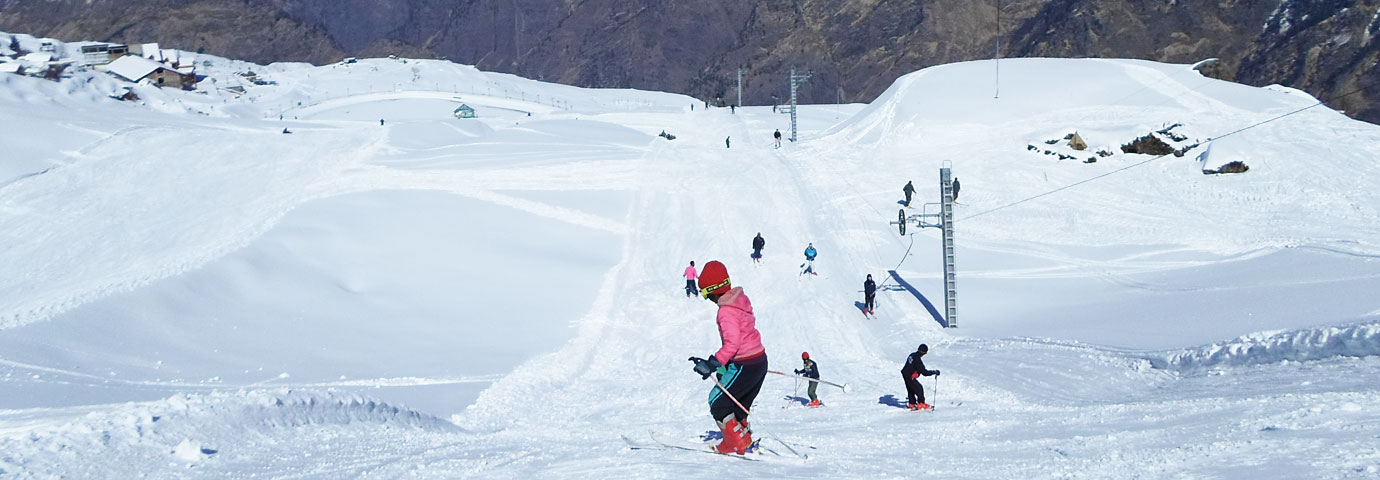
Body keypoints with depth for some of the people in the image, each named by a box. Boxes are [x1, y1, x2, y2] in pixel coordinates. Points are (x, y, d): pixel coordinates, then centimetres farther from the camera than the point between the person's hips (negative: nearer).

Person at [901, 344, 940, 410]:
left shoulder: (912, 355, -1)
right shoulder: (917, 360, -28)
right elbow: (924, 372, -24)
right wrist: (934, 372, -15)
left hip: (905, 375, 9)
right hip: (910, 377, -9)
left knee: (911, 390, 22)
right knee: (919, 389, -1)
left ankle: (911, 404, 34)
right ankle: (921, 404, 4)